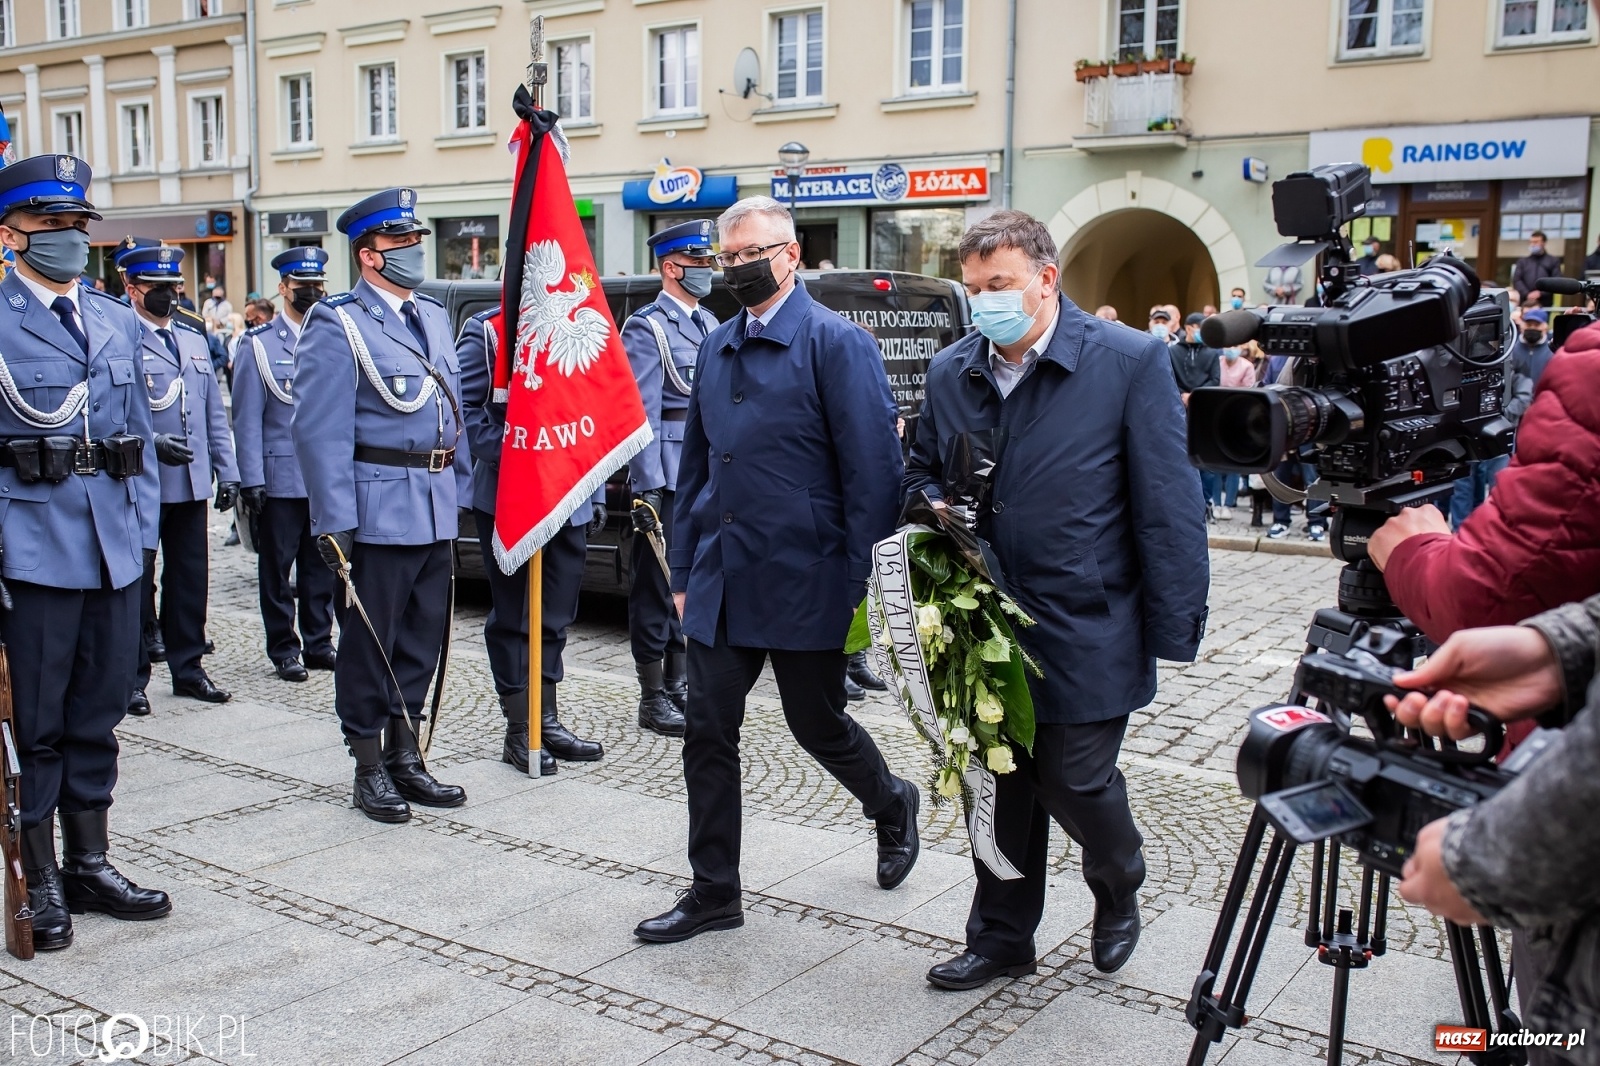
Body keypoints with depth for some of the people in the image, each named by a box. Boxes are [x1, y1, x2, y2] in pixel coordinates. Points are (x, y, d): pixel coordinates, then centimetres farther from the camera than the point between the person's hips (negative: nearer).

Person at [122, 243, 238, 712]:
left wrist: (227, 471, 12)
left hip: (192, 481, 6)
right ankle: (132, 677, 15)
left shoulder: (193, 335, 16)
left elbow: (214, 410, 17)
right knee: (136, 583, 4)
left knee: (191, 579, 11)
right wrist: (150, 443, -24)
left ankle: (187, 668, 22)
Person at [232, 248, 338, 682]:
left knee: (322, 567, 10)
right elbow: (247, 418, -4)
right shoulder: (260, 344, -1)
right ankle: (284, 651, 14)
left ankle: (319, 644, 21)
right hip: (281, 478, -3)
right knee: (277, 570, 4)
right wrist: (251, 479, -10)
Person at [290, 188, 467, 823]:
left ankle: (405, 758, 25)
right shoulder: (338, 326, -8)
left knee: (423, 638, 13)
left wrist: (451, 493, 16)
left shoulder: (434, 317, 15)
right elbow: (320, 431, -14)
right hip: (378, 511, -7)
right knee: (369, 644, 3)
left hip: (435, 510, 7)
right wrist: (333, 524, -19)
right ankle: (370, 770, 16)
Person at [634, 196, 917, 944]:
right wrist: (683, 570, 14)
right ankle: (714, 893, 17)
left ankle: (891, 805, 40)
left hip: (803, 582, -6)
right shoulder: (715, 348, 12)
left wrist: (856, 580, -15)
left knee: (816, 724, 10)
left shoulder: (835, 343, -9)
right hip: (722, 581, 6)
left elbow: (872, 468, -13)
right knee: (708, 732, 5)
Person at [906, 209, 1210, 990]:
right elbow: (919, 473, 19)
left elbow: (1167, 506, -10)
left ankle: (1119, 887, 36)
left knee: (1073, 784, 2)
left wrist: (1174, 628, -12)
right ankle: (1002, 939, 31)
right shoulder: (950, 372, 5)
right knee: (1002, 790, 13)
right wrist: (937, 509, -4)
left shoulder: (1131, 363, -10)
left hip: (1085, 633, -4)